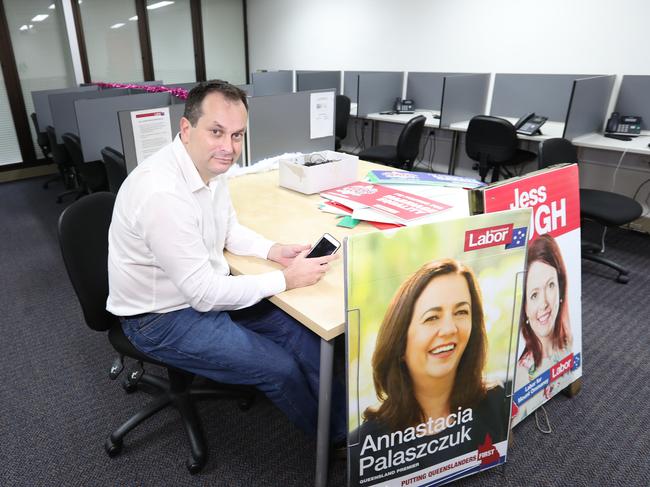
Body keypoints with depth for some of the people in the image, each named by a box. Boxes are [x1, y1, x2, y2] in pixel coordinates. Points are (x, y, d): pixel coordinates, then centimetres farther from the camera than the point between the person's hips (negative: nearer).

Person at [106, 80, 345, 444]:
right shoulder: (162, 194, -33)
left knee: (299, 328, 1)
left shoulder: (210, 165, -5)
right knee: (281, 367, -10)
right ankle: (334, 435, 19)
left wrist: (274, 250, -7)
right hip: (162, 318, -8)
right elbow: (203, 293, -28)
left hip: (203, 289, 8)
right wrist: (285, 280, -22)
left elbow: (229, 230, 11)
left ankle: (346, 418, 19)